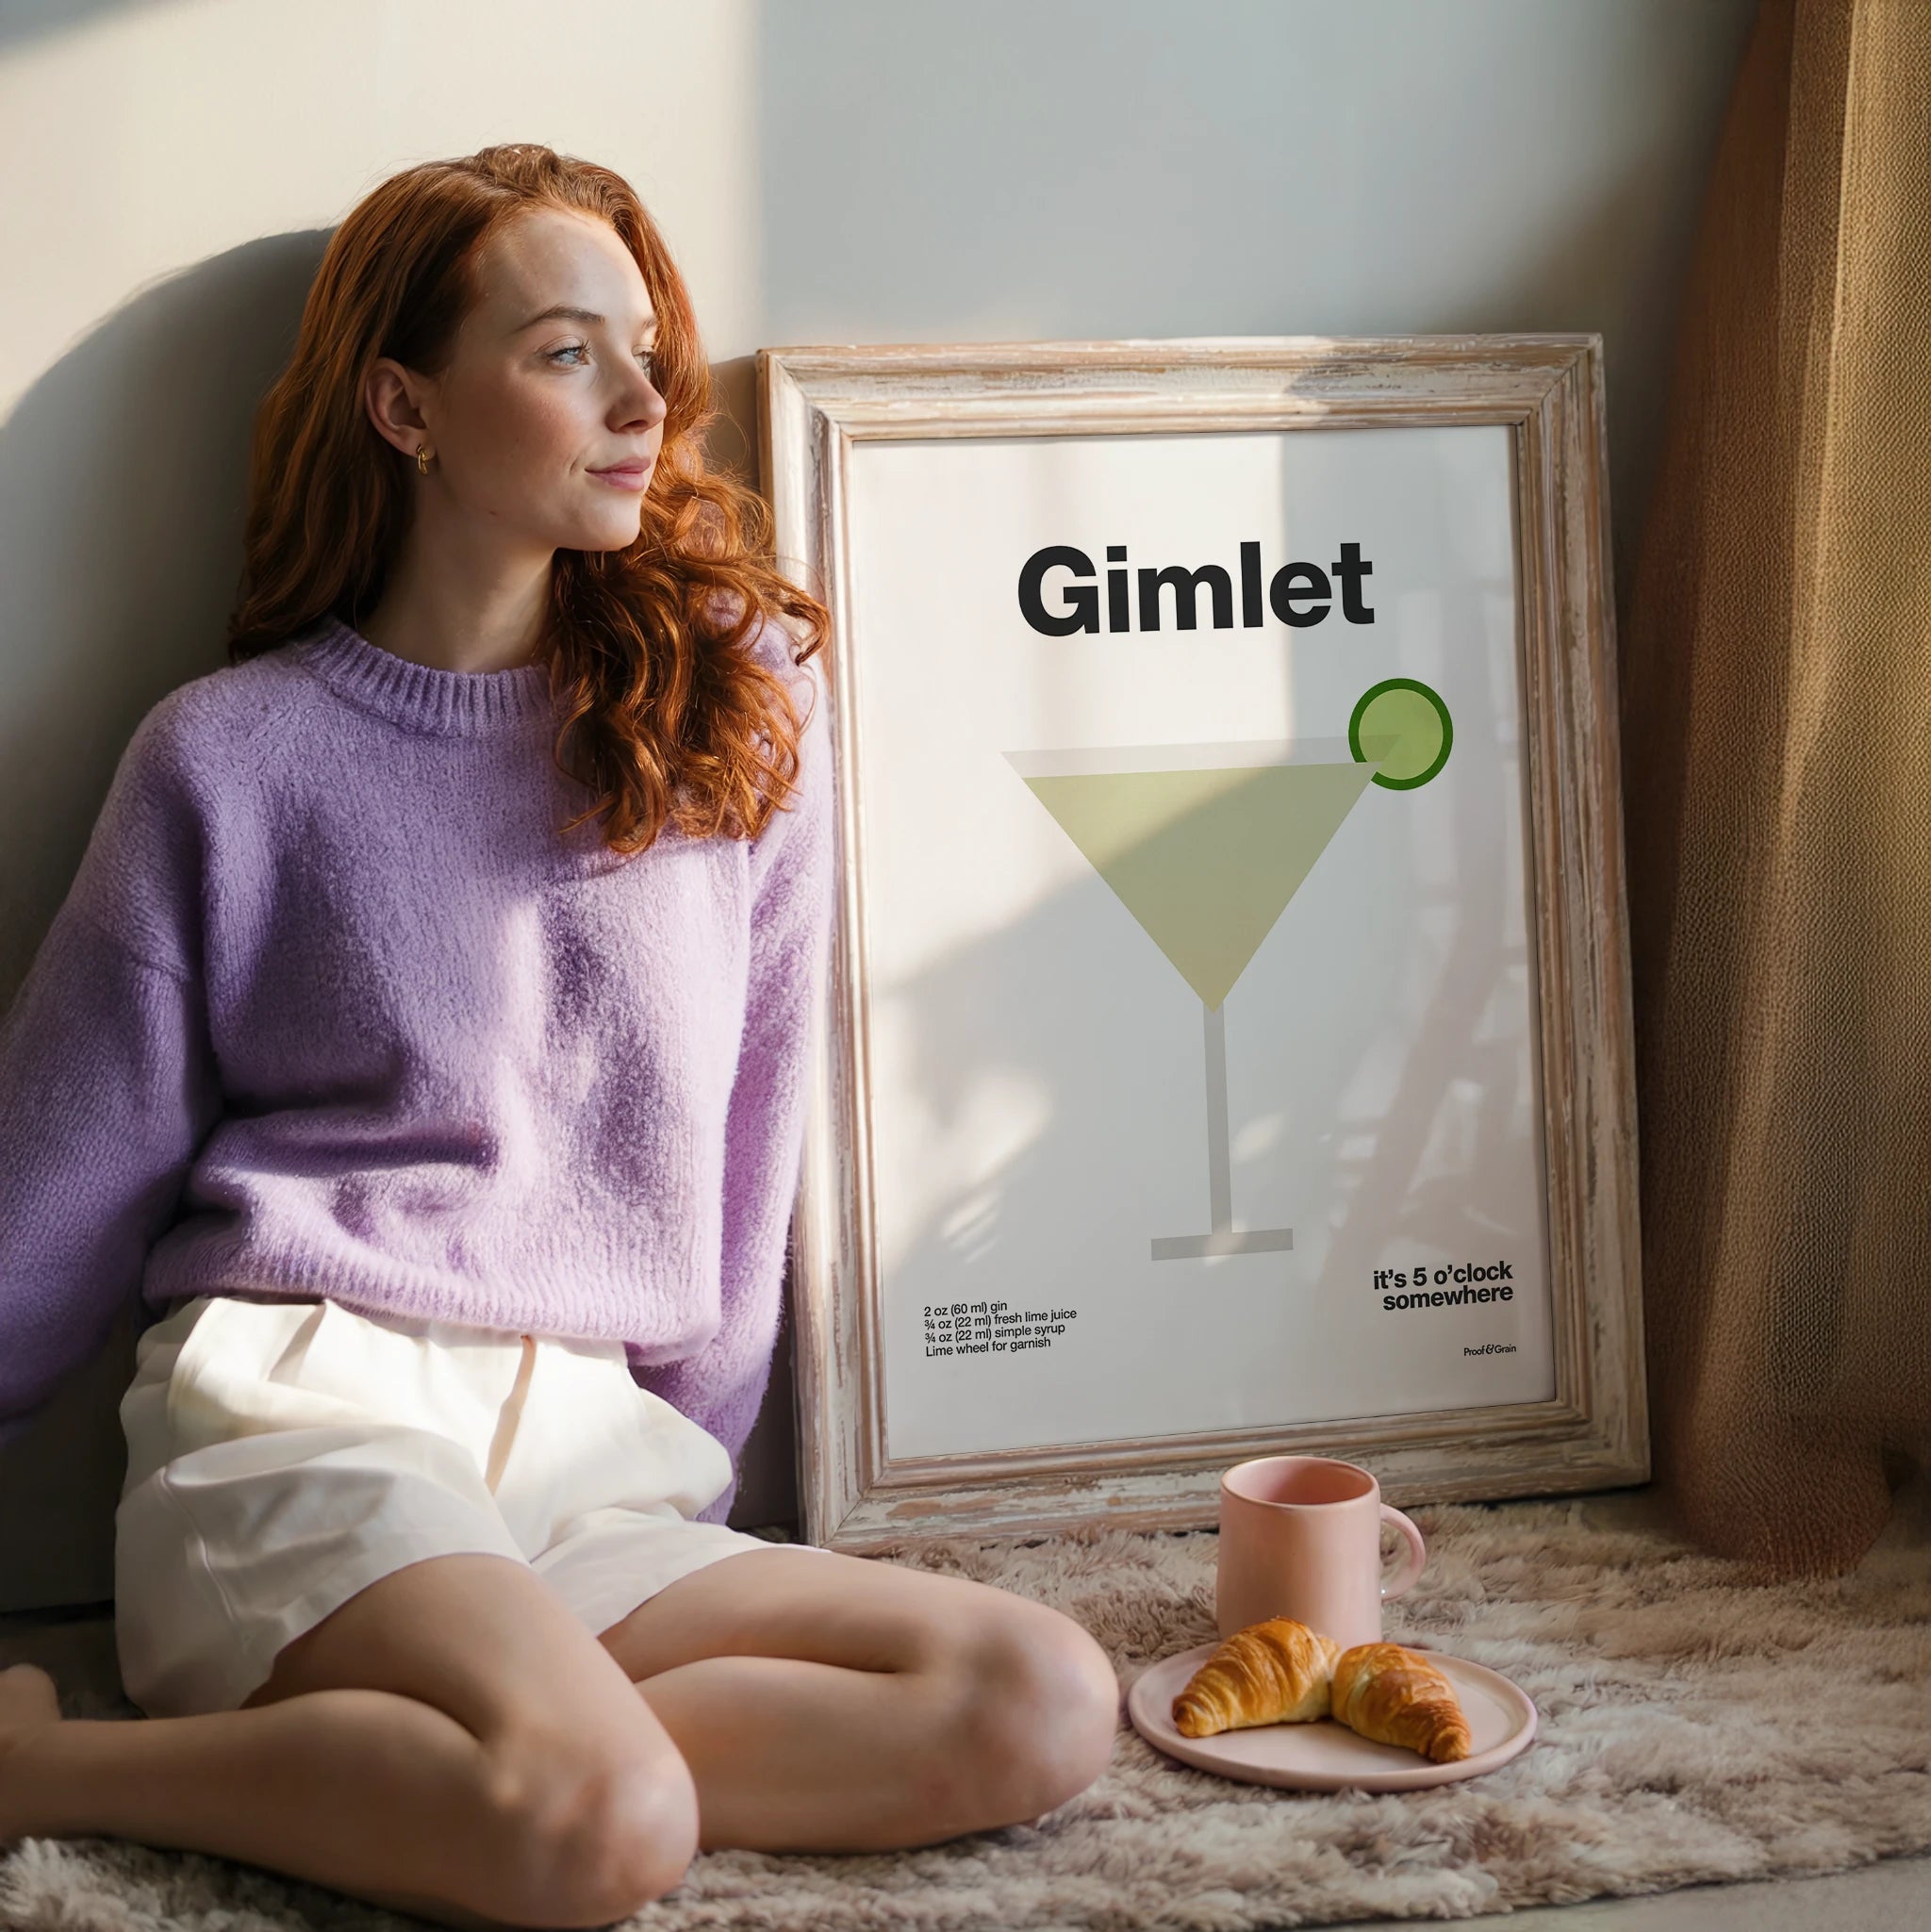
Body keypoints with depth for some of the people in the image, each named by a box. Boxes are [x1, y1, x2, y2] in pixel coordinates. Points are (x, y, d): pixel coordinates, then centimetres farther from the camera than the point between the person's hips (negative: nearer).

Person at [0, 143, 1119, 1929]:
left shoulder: (745, 710, 10)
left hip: (605, 1465, 5)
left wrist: (692, 1479, 13)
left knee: (1048, 1706, -18)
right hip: (299, 1433, -4)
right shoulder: (232, 754, 4)